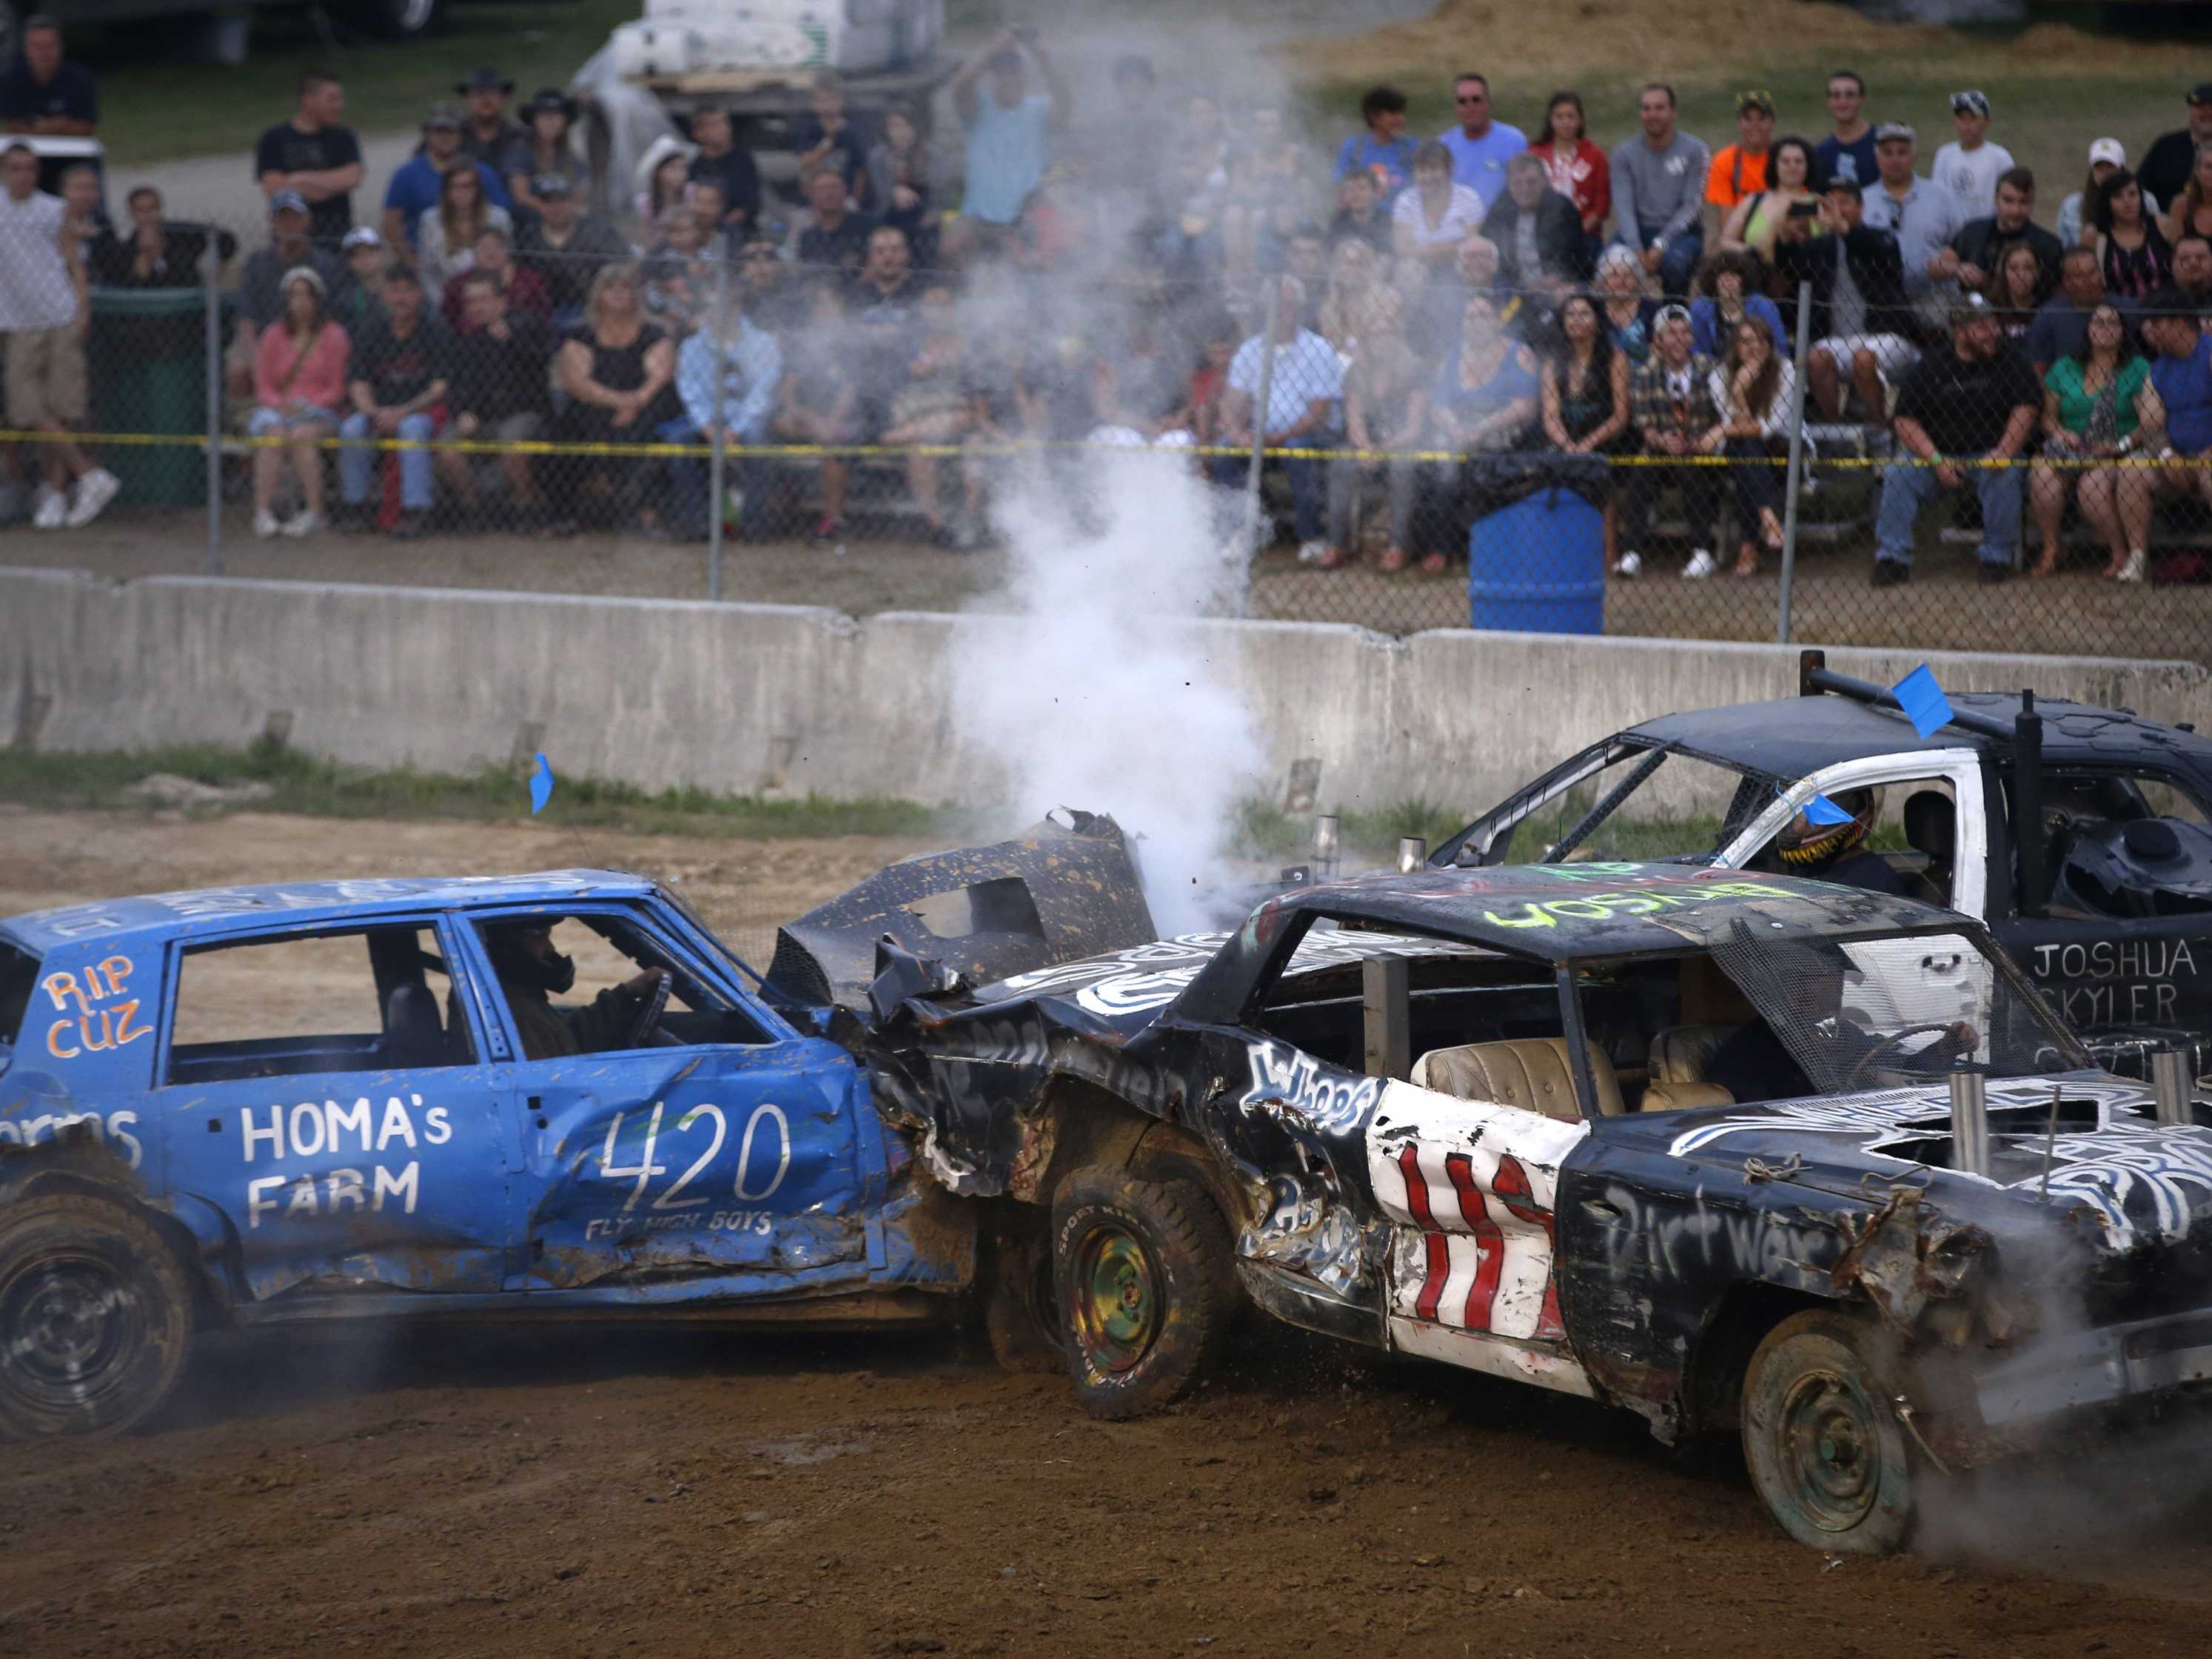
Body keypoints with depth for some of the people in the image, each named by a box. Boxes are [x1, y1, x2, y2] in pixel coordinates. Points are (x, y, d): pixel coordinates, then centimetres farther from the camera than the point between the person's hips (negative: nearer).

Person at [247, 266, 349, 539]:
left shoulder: (333, 336, 6)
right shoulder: (273, 335, 13)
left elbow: (337, 389, 2)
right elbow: (263, 386, 10)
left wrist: (307, 404, -14)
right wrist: (281, 404, -11)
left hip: (318, 411, -2)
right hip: (276, 409, 2)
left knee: (303, 434, -36)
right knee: (274, 434, -33)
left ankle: (313, 512, -36)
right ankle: (262, 512, -40)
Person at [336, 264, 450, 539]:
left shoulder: (435, 332, -2)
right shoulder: (372, 336, 10)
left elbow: (440, 387, -9)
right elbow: (359, 385, 5)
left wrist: (402, 412, -20)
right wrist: (374, 412, -18)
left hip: (421, 410, -4)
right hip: (380, 410, 4)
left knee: (412, 428, -38)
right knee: (351, 429, -27)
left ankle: (416, 511, -37)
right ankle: (357, 506, -14)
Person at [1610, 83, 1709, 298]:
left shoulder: (1695, 150, -2)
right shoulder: (1625, 152, 5)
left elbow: (1691, 207, -7)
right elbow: (1624, 206, -5)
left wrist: (1660, 245, -19)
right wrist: (1636, 250, -21)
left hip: (1680, 232, -2)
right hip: (1638, 230, 2)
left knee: (1675, 262, -37)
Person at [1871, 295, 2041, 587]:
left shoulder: (2009, 358, 2)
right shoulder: (1932, 364, 1)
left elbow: (2026, 409, -6)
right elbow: (1905, 421, -3)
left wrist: (2004, 451, -23)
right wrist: (1937, 461, -16)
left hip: (1988, 453, -1)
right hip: (1936, 451, 1)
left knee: (2004, 476, -33)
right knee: (1897, 473, -25)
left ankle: (1996, 557, -17)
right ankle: (1893, 558, -18)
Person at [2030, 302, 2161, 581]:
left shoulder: (2138, 368, 3)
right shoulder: (2065, 368, 13)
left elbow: (2153, 422, -4)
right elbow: (2047, 415, 12)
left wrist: (2121, 445, -17)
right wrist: (2059, 432, -9)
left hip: (2117, 455, -3)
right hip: (2070, 451, 3)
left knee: (2092, 484, -37)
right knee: (2042, 474, -31)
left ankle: (2122, 554, -20)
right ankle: (2051, 549, -15)